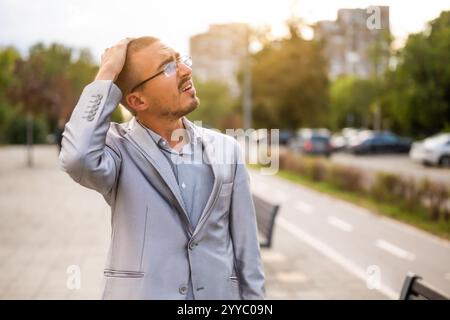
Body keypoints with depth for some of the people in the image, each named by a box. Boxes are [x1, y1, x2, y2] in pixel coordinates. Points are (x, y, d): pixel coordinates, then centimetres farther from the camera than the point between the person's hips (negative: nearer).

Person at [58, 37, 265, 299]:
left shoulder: (226, 150, 1)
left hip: (219, 293, 3)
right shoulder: (120, 148, -7)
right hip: (140, 292, -2)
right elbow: (78, 158, -30)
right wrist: (106, 74, -20)